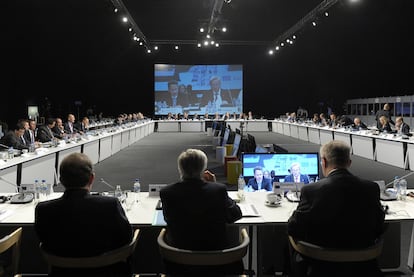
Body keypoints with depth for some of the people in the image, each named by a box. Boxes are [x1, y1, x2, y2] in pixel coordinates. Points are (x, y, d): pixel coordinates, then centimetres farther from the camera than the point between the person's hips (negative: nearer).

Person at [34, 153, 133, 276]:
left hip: (63, 271, 3)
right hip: (105, 270, -3)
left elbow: (43, 239, 0)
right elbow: (127, 237, -13)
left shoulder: (43, 210, -20)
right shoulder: (110, 205, -28)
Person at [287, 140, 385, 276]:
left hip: (321, 266, -3)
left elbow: (293, 230, -9)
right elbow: (379, 230, 3)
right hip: (361, 265, 4)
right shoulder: (371, 188, -9)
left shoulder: (310, 190, -19)